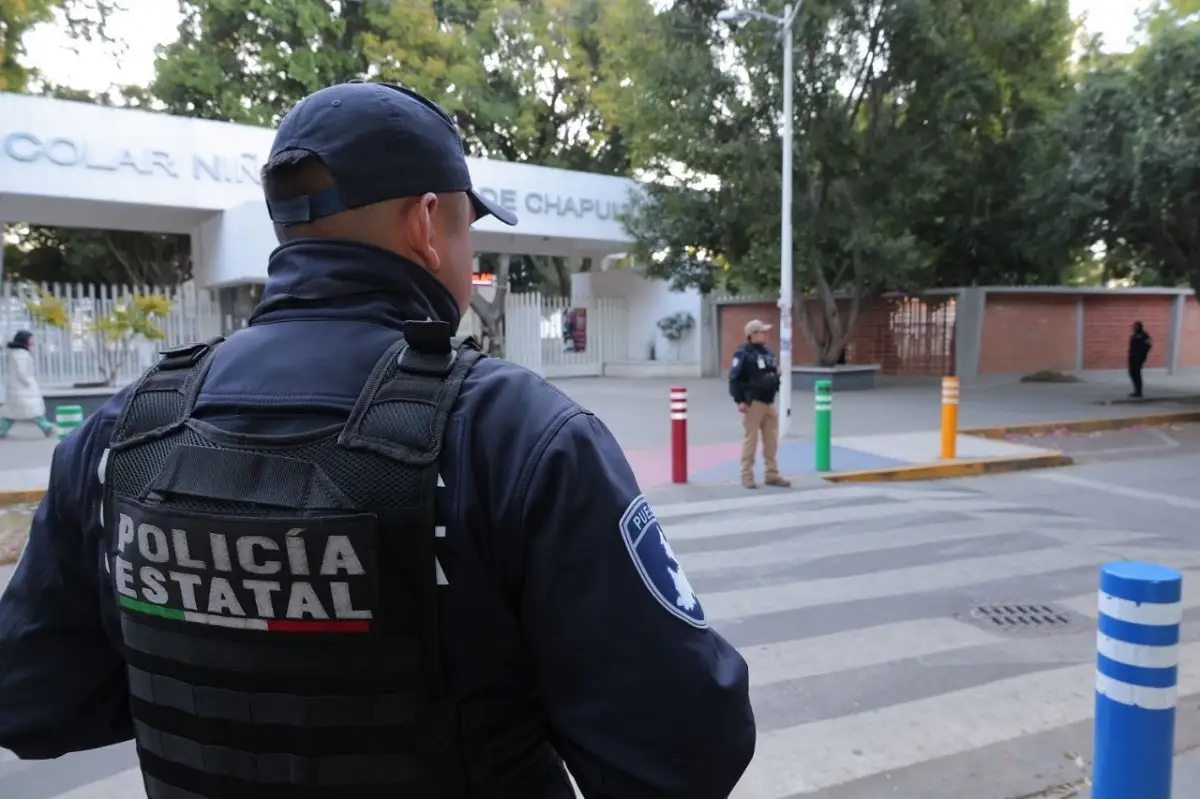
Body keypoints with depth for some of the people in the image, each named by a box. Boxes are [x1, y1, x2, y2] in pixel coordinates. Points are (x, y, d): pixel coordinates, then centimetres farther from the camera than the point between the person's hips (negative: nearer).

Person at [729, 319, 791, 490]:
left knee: (772, 441, 11)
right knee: (751, 440, -2)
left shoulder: (768, 352, 13)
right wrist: (740, 400, -21)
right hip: (753, 403, -8)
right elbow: (735, 378, -16)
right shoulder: (743, 353, -11)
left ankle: (772, 475, 20)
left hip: (769, 402, 8)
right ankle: (747, 477, 6)